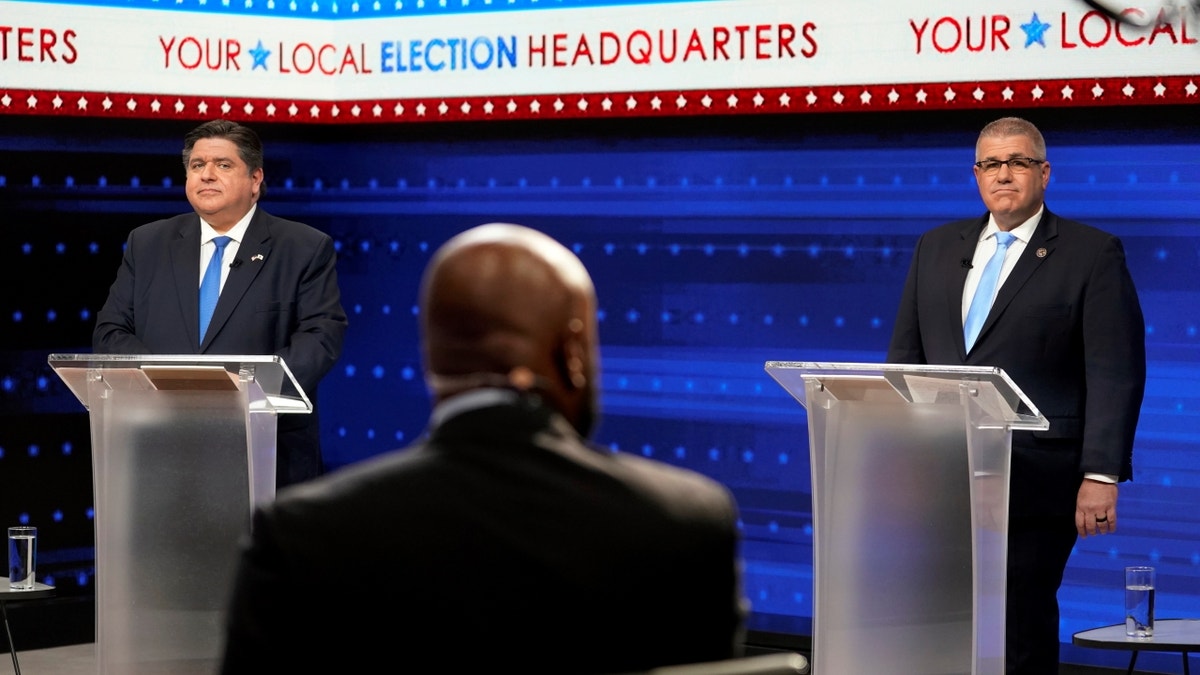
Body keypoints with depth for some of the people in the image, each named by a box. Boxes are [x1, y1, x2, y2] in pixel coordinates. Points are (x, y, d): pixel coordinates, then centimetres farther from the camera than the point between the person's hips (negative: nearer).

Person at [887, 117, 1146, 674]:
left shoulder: (1093, 253, -1)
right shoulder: (936, 247, 15)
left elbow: (1115, 375, -6)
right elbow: (904, 357, 17)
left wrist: (1101, 477, -14)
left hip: (1033, 482, -4)